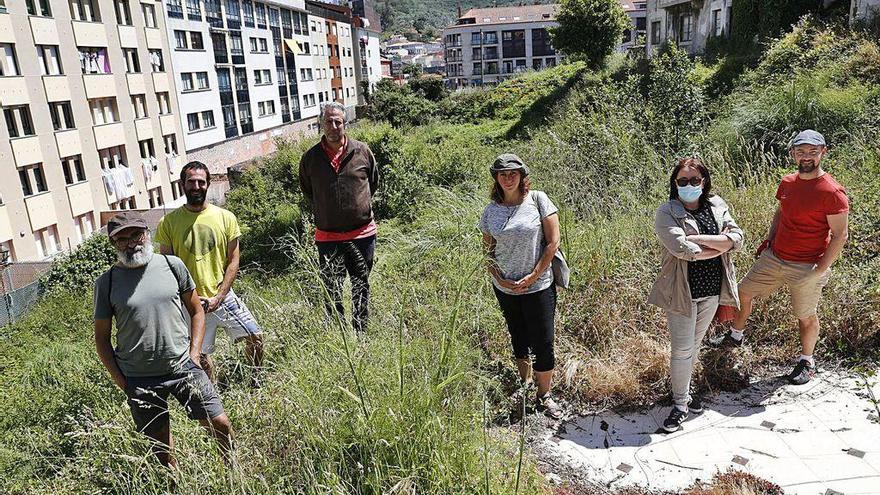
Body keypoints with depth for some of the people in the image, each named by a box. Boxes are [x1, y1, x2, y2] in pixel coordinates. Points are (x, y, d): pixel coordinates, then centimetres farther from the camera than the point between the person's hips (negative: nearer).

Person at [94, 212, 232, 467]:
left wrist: (193, 355, 0)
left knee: (220, 424, 3)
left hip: (183, 367, 1)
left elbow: (196, 311, 8)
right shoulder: (106, 283, -4)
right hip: (139, 379, 0)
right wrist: (119, 379, -2)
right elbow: (102, 337, 4)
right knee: (161, 445, 12)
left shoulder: (172, 264, -1)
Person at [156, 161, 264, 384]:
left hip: (223, 296, 1)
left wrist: (219, 297, -9)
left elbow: (233, 261, -1)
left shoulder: (225, 217, -1)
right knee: (201, 355, 7)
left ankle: (257, 380, 25)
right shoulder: (168, 222, -3)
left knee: (255, 337, -1)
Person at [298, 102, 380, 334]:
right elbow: (307, 191, 13)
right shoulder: (310, 158, -3)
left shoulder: (362, 151, -3)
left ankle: (360, 333, 26)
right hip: (327, 235, 0)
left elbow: (373, 182, 14)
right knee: (332, 291, 6)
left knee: (361, 287, 12)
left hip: (362, 232, 1)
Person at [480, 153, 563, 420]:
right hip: (505, 288, 3)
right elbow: (487, 250, 9)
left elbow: (553, 242, -8)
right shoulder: (491, 210, 2)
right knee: (519, 340, 17)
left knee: (543, 343, 1)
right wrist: (499, 279, -6)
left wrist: (533, 276, -11)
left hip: (538, 285, -3)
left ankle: (544, 397, 19)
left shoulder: (538, 200, -7)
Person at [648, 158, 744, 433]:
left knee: (695, 344, 19)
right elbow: (681, 248, -26)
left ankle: (684, 388, 37)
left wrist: (697, 238, -21)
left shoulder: (717, 206, 3)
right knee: (682, 349, 0)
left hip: (712, 289, 5)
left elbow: (737, 238, -10)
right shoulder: (667, 212, -12)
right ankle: (680, 403, 16)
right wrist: (720, 246, -14)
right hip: (683, 291, -5)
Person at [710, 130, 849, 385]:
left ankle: (807, 361, 33)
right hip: (773, 257, 6)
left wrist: (819, 271, -18)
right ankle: (735, 336, 37)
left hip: (805, 267, -6)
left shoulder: (832, 192, -18)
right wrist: (769, 240, 9)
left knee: (806, 317, 10)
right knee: (743, 292, 14)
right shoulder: (787, 183, 2)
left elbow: (840, 235, -16)